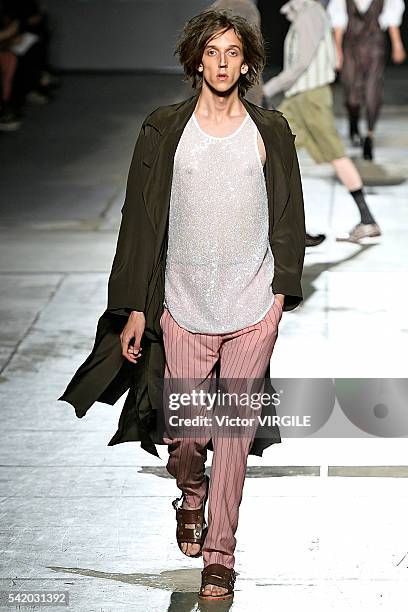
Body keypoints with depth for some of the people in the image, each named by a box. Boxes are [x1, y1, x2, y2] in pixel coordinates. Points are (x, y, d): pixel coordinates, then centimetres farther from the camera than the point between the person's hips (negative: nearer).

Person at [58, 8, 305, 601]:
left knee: (235, 432, 2)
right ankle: (192, 498, 37)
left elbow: (289, 217, 11)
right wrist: (134, 308, -1)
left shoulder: (271, 131, 4)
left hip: (254, 309, 0)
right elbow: (141, 220, 1)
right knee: (186, 433, 2)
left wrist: (283, 288, 7)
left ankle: (219, 555, 13)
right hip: (185, 308, 0)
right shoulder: (164, 130, 0)